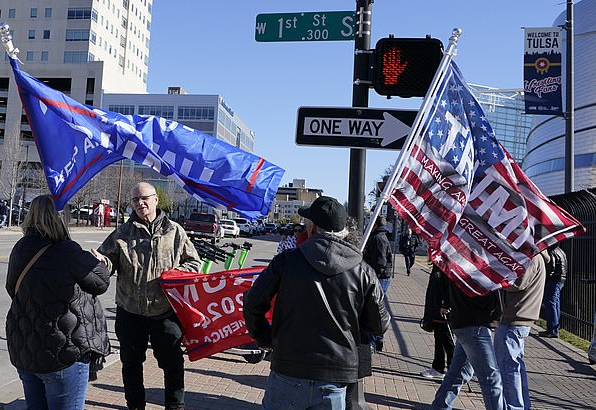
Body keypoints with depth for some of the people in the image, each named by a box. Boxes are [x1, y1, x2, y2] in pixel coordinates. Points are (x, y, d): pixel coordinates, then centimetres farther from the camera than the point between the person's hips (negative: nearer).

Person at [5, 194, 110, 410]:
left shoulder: (20, 249, 3)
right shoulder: (66, 251, -20)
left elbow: (13, 289, 15)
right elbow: (102, 281, -10)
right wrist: (95, 259, 10)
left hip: (22, 349, 8)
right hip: (62, 351, -7)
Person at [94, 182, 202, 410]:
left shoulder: (174, 231, 2)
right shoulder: (123, 233, 4)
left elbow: (194, 263, 6)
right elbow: (110, 260, 0)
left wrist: (175, 272, -12)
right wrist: (102, 261, -23)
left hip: (165, 311, -1)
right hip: (130, 311, 2)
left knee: (172, 361, 8)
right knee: (131, 361, 16)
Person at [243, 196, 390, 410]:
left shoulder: (286, 261, -7)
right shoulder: (363, 272, -5)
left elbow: (253, 304, -4)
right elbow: (380, 326, 2)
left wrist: (265, 340, 11)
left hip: (288, 371, -1)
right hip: (335, 378, 1)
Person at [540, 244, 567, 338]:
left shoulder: (552, 253, -16)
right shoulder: (561, 251, 17)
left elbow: (550, 267, -24)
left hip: (553, 280, -10)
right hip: (561, 280, 10)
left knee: (550, 304, -8)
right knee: (556, 304, 15)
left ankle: (552, 331, -7)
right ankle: (556, 328, 23)